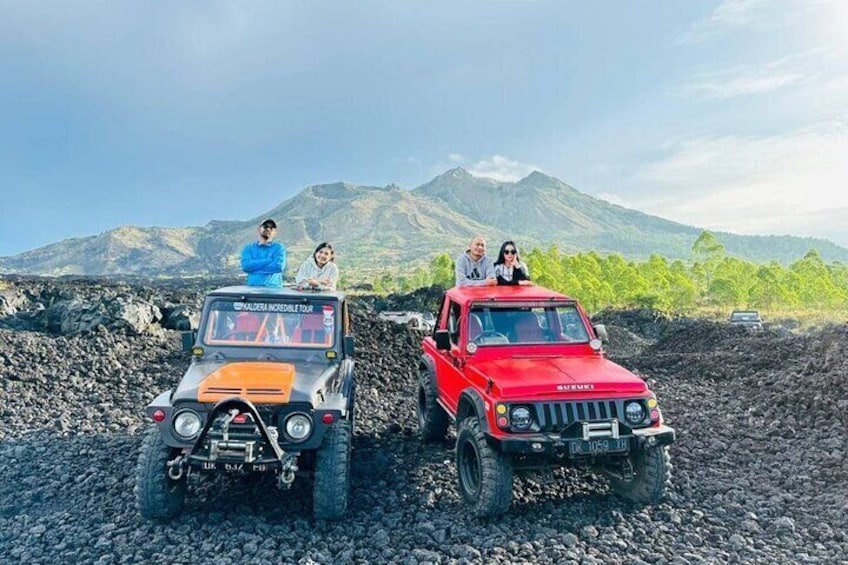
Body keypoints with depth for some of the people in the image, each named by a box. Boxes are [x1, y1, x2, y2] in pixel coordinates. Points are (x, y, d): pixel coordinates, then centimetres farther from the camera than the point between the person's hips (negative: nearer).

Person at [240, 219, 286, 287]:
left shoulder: (279, 248, 9)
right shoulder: (249, 248, 15)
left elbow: (278, 267, -7)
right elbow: (246, 266, -2)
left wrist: (255, 266, -1)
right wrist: (269, 260, -4)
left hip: (273, 287, -1)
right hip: (253, 287, 1)